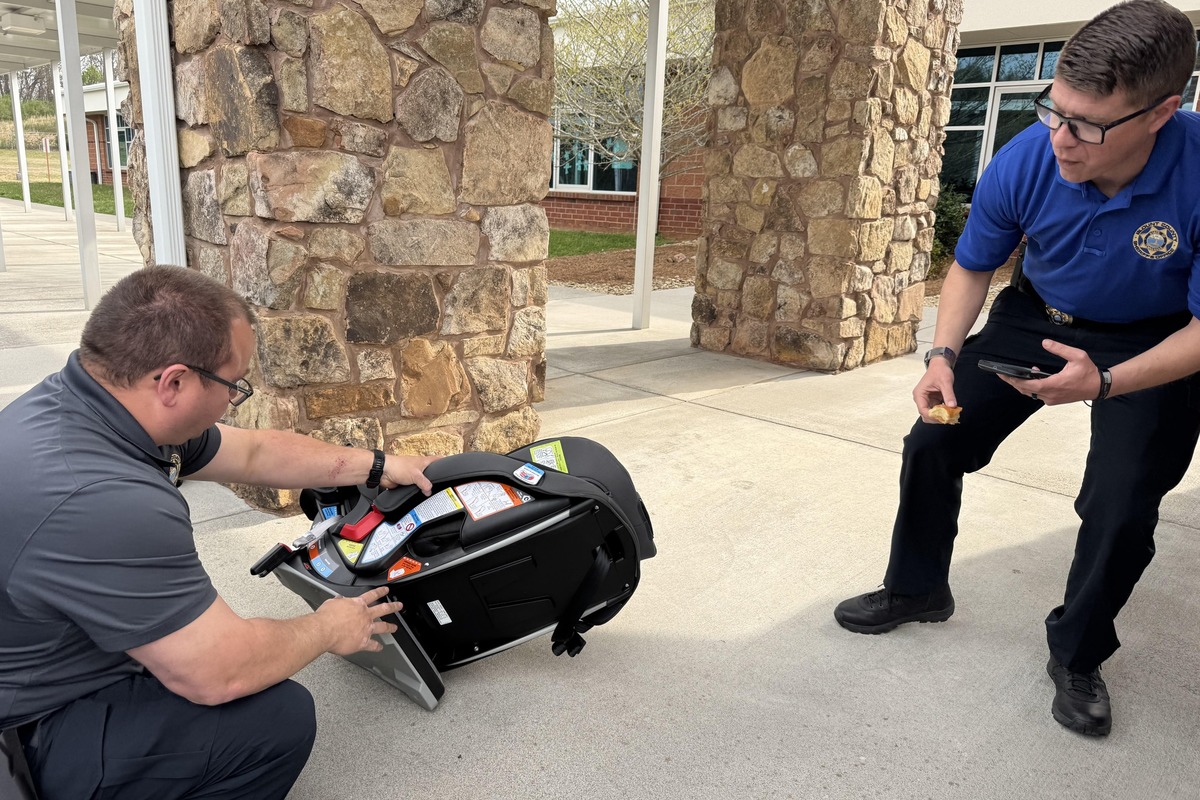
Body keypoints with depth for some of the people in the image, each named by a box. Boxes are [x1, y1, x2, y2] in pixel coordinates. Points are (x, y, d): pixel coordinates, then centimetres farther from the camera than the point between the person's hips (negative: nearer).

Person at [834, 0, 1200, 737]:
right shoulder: (1023, 164, -26)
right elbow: (973, 267, -6)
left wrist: (1106, 382, -37)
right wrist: (944, 356, -19)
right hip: (1036, 316, 3)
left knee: (1120, 510, -13)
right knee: (932, 443, -2)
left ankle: (1078, 657, 16)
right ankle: (917, 588, 23)